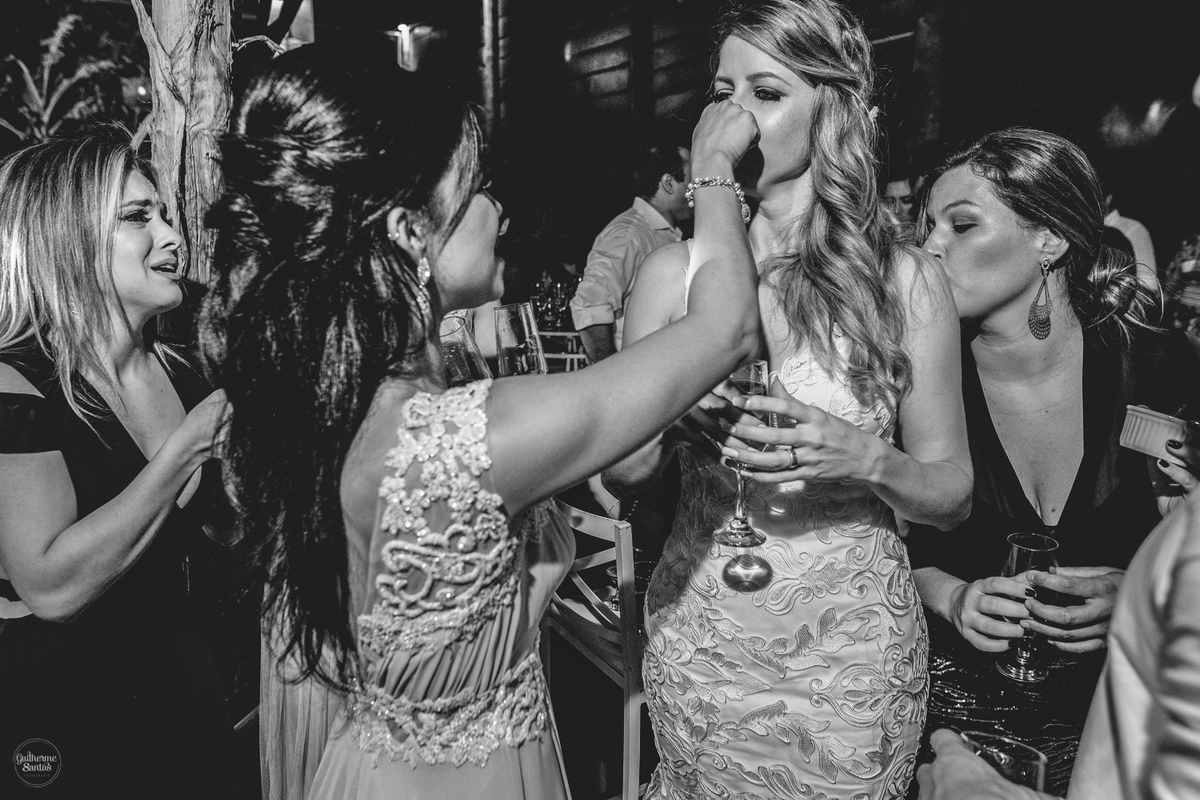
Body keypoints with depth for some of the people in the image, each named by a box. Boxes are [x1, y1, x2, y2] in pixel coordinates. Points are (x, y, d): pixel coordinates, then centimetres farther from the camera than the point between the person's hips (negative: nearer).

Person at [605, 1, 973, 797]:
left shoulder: (907, 280, -9)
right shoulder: (675, 268, -5)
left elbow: (951, 493, -2)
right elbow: (619, 467, -2)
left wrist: (868, 459, -22)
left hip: (850, 647, -1)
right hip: (699, 636, 2)